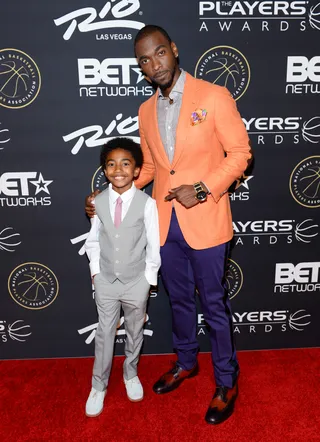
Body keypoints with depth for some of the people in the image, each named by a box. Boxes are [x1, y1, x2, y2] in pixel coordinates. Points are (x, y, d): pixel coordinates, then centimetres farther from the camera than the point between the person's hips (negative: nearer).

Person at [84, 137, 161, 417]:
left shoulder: (147, 203, -16)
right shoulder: (98, 201, -7)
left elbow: (154, 246, -9)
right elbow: (93, 240, 4)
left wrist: (148, 279, -6)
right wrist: (95, 271, 3)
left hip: (136, 282, -1)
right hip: (106, 281, 2)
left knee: (135, 332, 18)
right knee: (105, 333, 15)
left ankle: (131, 374, 44)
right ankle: (99, 385, 34)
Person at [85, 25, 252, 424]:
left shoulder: (213, 96, -6)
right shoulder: (146, 111, 10)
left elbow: (239, 153, -6)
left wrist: (202, 189, -18)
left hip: (204, 221, -5)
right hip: (165, 223, 5)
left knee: (213, 304, 7)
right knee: (179, 298, 20)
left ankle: (226, 383, 28)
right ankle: (186, 362, 43)